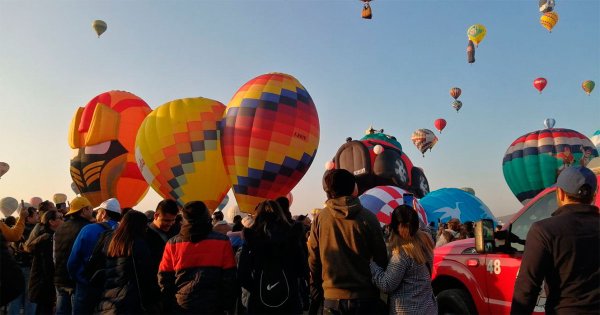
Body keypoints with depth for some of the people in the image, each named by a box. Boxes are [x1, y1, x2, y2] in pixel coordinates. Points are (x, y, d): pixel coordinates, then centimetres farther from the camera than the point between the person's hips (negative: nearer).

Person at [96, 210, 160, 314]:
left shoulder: (109, 241, 10)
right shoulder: (138, 244, -10)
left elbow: (100, 271, 16)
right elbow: (146, 277, -10)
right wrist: (153, 302, -6)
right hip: (130, 303, -7)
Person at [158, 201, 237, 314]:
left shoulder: (173, 244, -3)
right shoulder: (222, 241, -8)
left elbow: (164, 279, 1)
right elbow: (229, 278, -6)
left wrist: (167, 308, 11)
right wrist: (229, 306, 2)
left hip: (180, 307, 2)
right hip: (212, 307, -1)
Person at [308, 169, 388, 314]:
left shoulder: (320, 218, -5)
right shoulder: (368, 218, -9)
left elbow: (313, 260, 0)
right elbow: (381, 258, -4)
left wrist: (315, 292, 13)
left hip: (332, 297, 1)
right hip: (364, 296, -1)